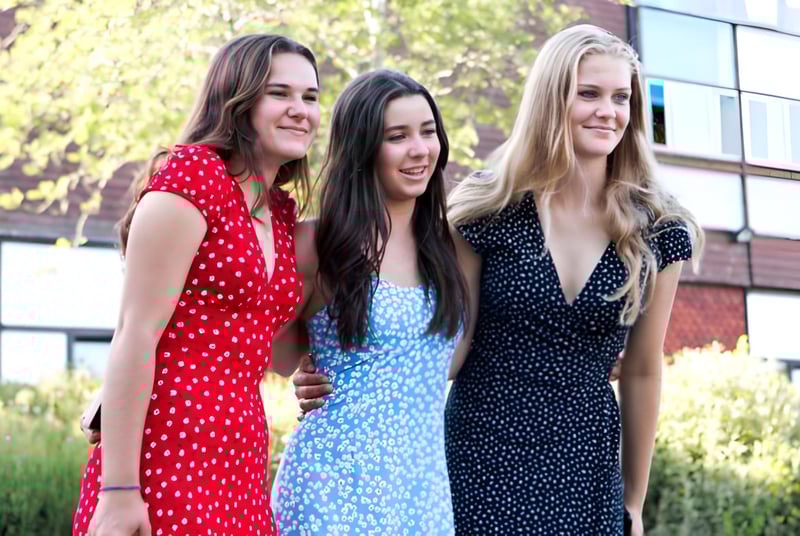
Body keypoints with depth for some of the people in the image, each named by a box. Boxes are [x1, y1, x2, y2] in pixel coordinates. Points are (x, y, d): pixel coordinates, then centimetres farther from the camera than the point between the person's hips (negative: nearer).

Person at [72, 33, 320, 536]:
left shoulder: (282, 212, 15)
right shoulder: (190, 178, -9)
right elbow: (134, 337, -14)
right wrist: (118, 490, -18)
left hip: (240, 463, 8)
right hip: (167, 455, -8)